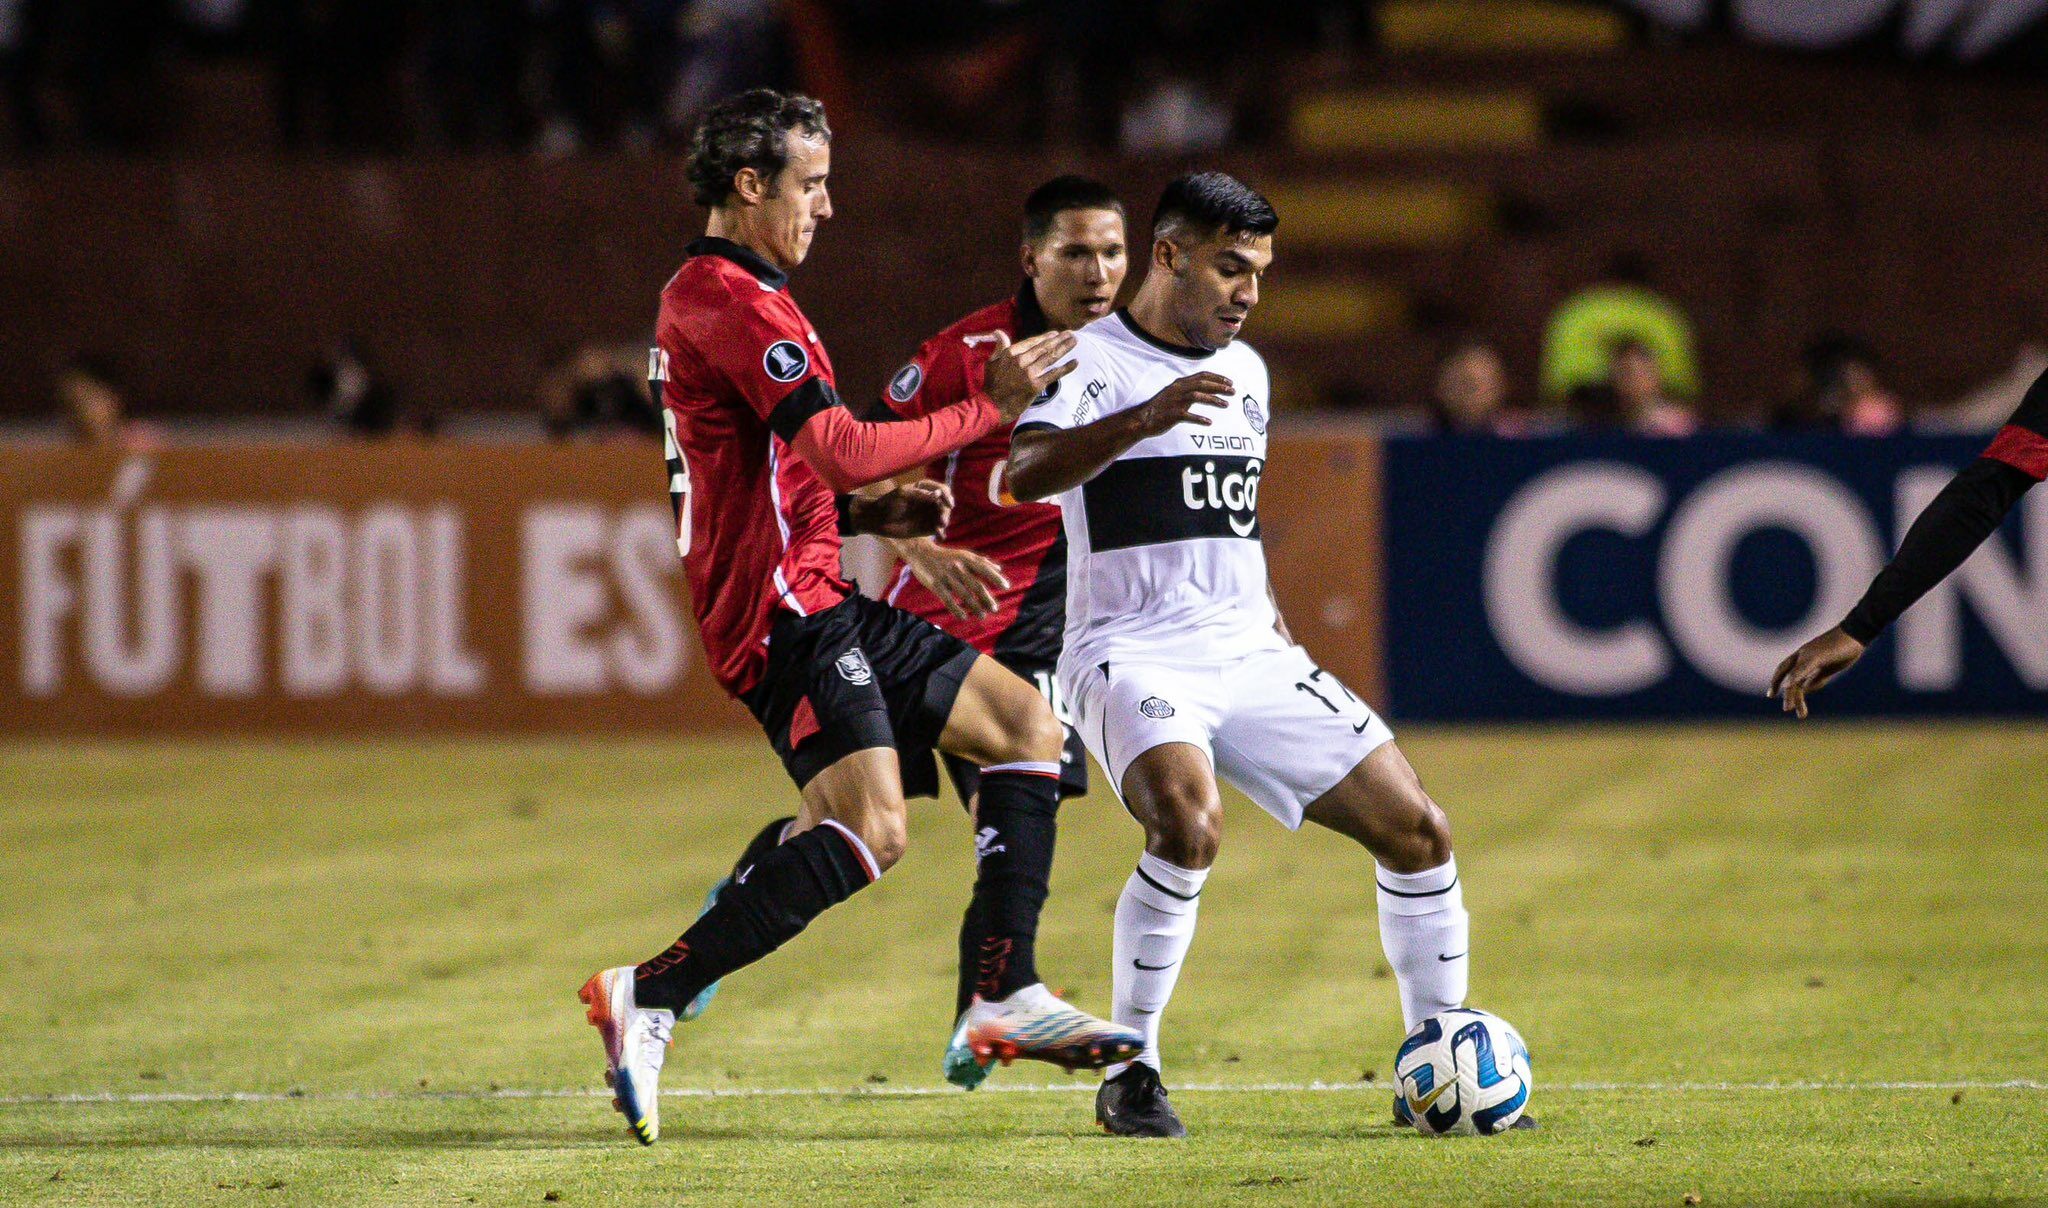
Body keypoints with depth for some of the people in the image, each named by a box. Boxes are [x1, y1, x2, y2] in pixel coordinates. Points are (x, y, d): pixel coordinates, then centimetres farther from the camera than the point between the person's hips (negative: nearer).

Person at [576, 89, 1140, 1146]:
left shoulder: (707, 296, 22)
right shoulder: (727, 299, -14)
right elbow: (839, 449, -21)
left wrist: (869, 512, 15)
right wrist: (986, 408, -12)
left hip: (813, 599, 11)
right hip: (783, 612, -11)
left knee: (1025, 723, 12)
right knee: (868, 827, -25)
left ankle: (1012, 998, 7)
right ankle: (649, 999, -21)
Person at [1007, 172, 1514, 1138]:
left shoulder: (1246, 371, 18)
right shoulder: (1092, 360, -5)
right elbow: (1024, 475, -23)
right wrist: (1149, 417, -35)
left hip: (1248, 656, 7)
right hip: (1131, 652, -7)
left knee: (1415, 828, -4)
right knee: (1189, 822, -34)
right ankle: (1130, 1074, -20)